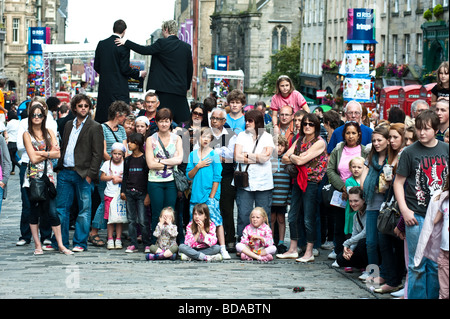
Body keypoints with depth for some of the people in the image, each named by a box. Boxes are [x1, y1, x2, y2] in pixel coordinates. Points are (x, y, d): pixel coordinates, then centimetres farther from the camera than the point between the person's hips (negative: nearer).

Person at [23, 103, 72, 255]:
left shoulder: (49, 133, 11)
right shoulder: (27, 135, 1)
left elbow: (57, 154, 1)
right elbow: (33, 158, -8)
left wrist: (41, 153, -9)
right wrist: (49, 153, -3)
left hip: (48, 174, 2)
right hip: (33, 175, -2)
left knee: (52, 211, -4)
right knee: (34, 210, 2)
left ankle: (60, 244, -3)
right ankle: (37, 245, 9)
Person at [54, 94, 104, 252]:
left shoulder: (95, 127, -2)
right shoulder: (69, 125, 16)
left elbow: (97, 153, -7)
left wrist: (90, 174, -13)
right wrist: (58, 167, 9)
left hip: (82, 174, -5)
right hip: (65, 173, 6)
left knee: (84, 209, 1)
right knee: (61, 208, 6)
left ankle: (80, 243, 7)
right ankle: (60, 242, 13)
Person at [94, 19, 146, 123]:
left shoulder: (101, 44, 5)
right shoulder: (123, 46, -12)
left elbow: (96, 67, 9)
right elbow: (125, 69, -13)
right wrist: (139, 74, 3)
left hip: (104, 87, 6)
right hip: (119, 89, -6)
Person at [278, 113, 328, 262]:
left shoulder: (319, 143, -11)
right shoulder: (299, 140, 12)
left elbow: (300, 161, -17)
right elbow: (285, 158, 5)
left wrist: (292, 157, 2)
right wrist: (298, 157, -9)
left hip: (311, 182, -7)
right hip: (298, 181, 7)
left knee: (308, 219, -4)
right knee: (292, 216, 10)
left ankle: (309, 253, 2)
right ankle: (292, 250, 19)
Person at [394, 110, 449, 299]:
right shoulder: (410, 152, -2)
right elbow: (398, 182, 1)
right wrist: (404, 210, -8)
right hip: (417, 216, -2)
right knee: (417, 265, 1)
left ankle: (434, 296, 16)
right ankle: (416, 297, 8)